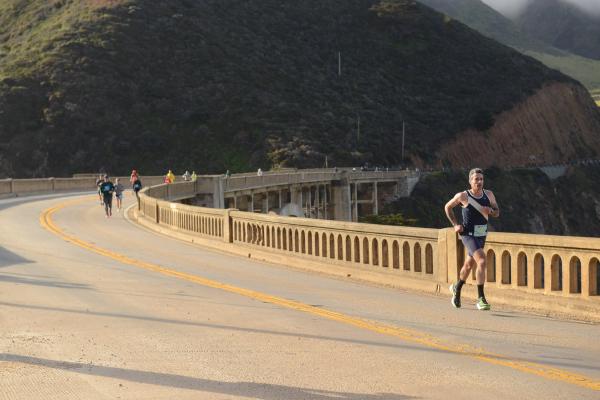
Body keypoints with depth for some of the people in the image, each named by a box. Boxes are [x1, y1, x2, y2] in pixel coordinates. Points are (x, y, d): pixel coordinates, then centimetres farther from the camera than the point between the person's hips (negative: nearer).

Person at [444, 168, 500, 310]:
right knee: (482, 261, -23)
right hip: (468, 235, -6)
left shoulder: (489, 194, -1)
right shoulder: (463, 196, -12)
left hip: (482, 235, 6)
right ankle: (480, 298, -17)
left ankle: (456, 288, 48)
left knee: (469, 265, 22)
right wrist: (455, 224, -5)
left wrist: (490, 211, -16)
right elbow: (448, 207, 3)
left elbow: (497, 213, 7)